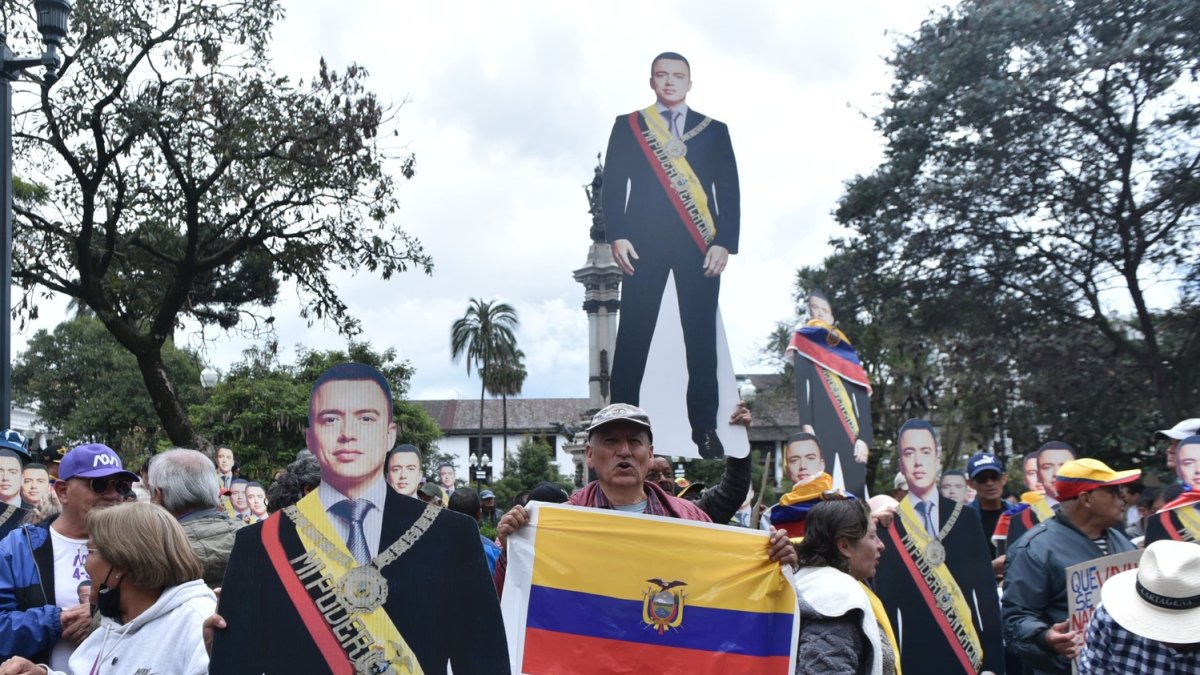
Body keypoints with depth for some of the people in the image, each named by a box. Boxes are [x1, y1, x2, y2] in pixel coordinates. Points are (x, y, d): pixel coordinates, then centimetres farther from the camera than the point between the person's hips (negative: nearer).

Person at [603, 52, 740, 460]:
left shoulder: (714, 130, 13)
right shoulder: (627, 126, 12)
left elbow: (729, 192, 7)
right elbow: (613, 184, 5)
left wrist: (724, 243, -6)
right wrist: (616, 235, -9)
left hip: (699, 244, 1)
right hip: (644, 242, -1)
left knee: (701, 337, 2)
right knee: (633, 335, -2)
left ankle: (704, 428, 8)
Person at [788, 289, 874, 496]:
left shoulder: (847, 353, 22)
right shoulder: (804, 343, 14)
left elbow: (863, 399, 12)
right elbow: (802, 385, -2)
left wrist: (864, 437, -3)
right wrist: (806, 425, -18)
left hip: (849, 435, 4)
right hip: (820, 430, -4)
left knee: (853, 493, -4)